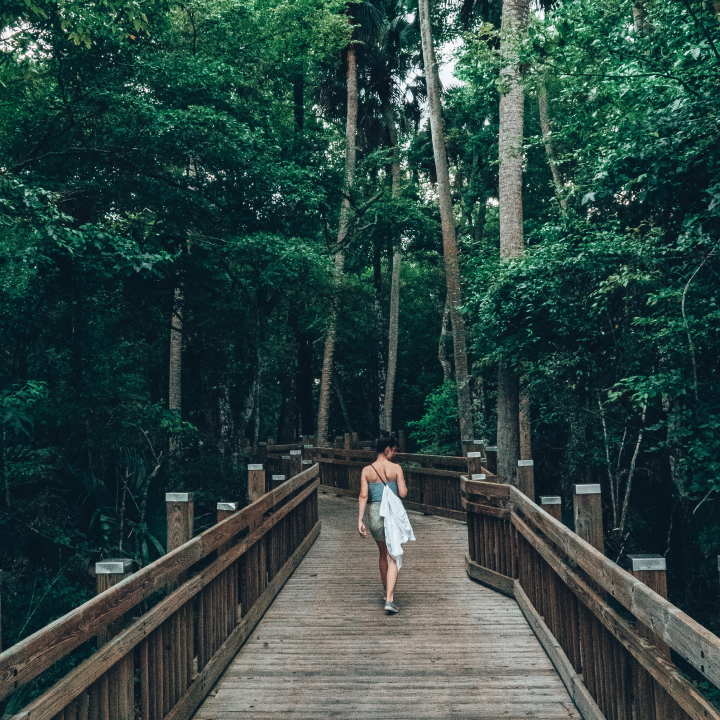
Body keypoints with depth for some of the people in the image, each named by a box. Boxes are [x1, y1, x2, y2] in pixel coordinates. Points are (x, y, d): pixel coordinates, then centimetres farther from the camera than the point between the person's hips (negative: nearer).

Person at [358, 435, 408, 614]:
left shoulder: (367, 470, 1)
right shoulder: (396, 468, -5)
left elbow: (363, 496, -4)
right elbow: (403, 493, -8)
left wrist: (360, 520, -4)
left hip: (374, 513, 3)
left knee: (383, 554, 22)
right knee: (392, 558, 1)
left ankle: (387, 593, 35)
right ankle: (390, 599, -10)